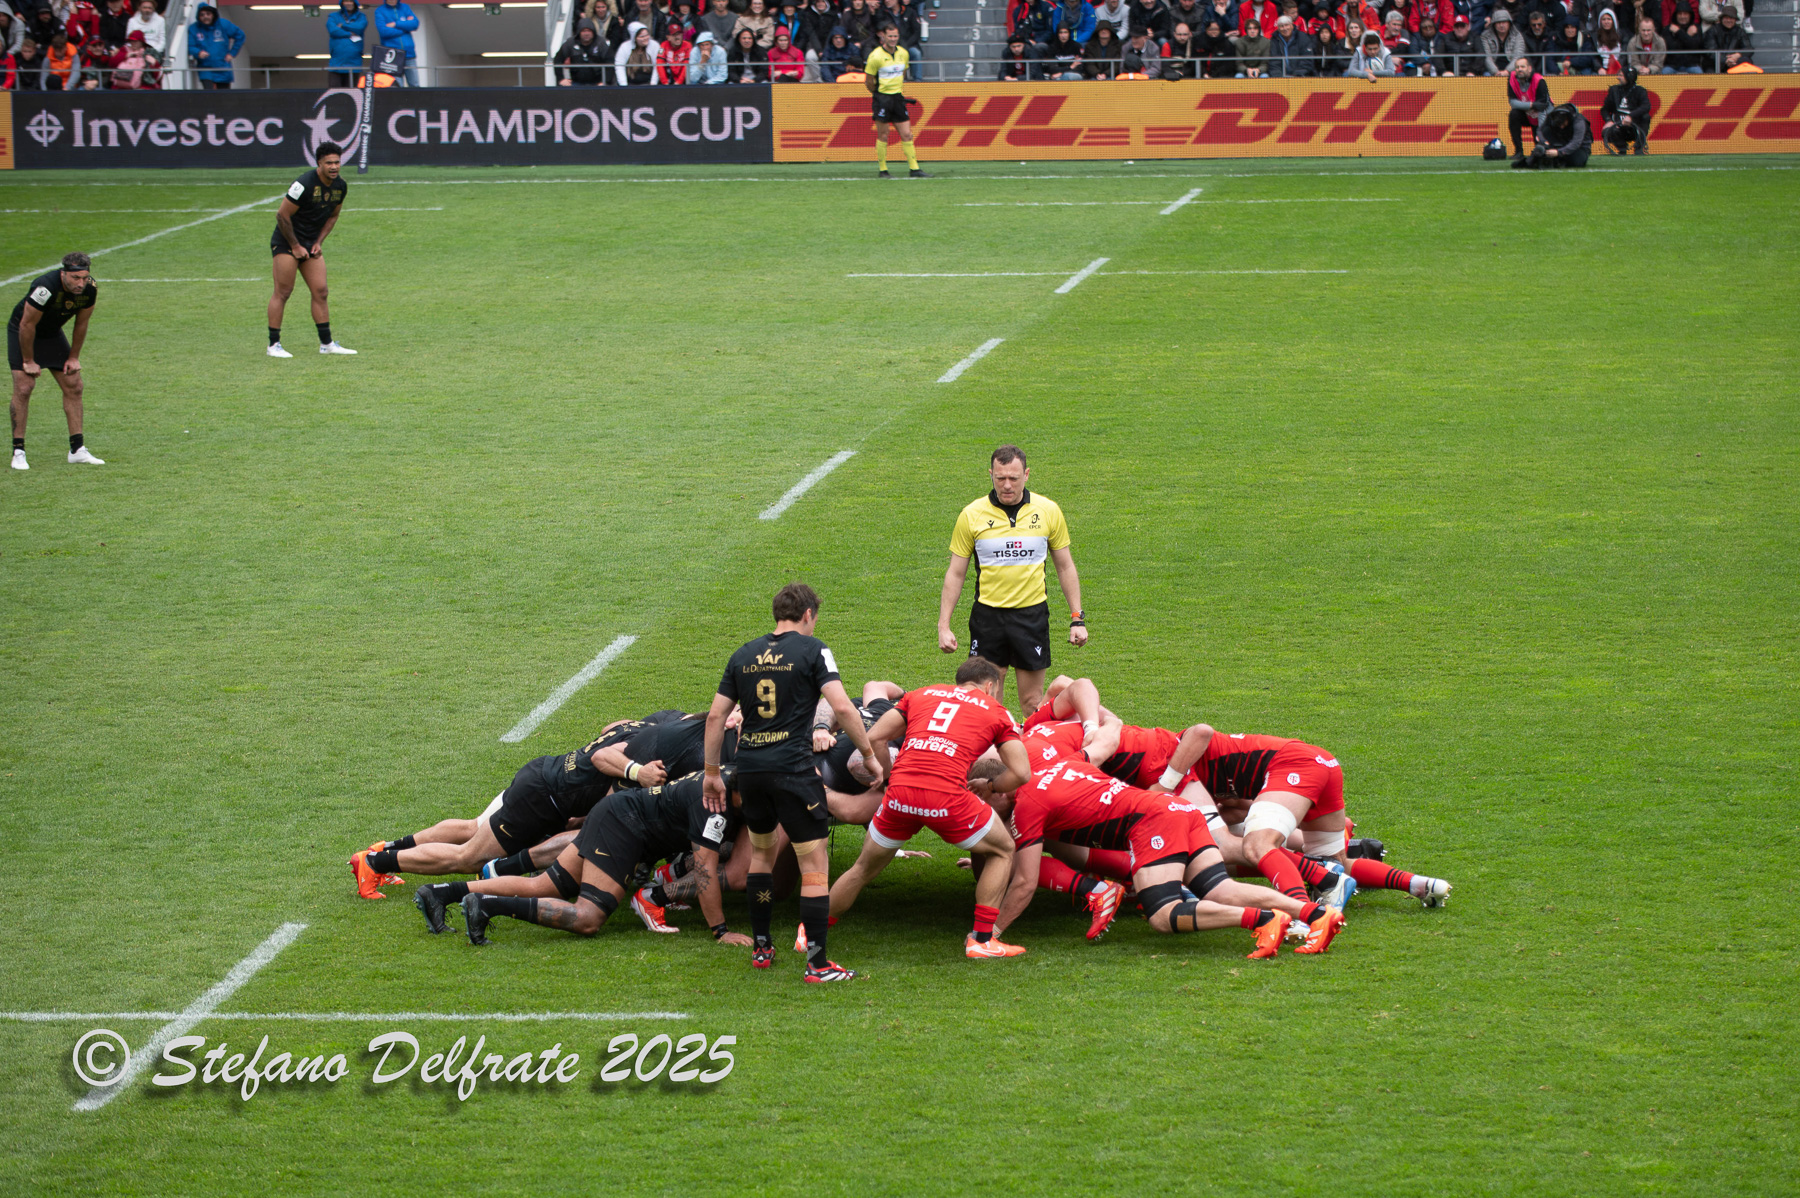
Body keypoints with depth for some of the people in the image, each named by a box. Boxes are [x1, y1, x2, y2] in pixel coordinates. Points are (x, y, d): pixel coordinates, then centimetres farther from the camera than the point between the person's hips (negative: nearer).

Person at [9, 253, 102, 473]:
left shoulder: (90, 289, -20)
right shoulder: (46, 288, -38)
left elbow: (81, 323, -2)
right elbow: (27, 325, -27)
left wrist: (73, 357, 2)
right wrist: (28, 361, -19)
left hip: (52, 333, 6)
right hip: (22, 332, -6)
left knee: (73, 386, 1)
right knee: (24, 387, -16)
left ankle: (77, 449, 7)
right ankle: (18, 452, -10)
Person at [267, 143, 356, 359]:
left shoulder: (340, 187, 1)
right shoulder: (304, 184, -22)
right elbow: (282, 215, -18)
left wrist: (319, 242, 3)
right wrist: (295, 246, -14)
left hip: (311, 244, 7)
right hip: (286, 242, -7)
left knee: (320, 292, 2)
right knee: (283, 292, -7)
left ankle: (326, 343, 7)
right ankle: (273, 345, -3)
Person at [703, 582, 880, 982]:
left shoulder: (744, 654, 13)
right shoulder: (812, 650, -1)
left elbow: (716, 716, 12)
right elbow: (842, 707, -11)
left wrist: (712, 773, 20)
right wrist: (869, 755, -1)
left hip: (750, 767, 5)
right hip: (793, 766, -5)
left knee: (761, 852, 26)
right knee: (815, 863, -1)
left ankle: (760, 947, 30)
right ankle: (817, 963, -6)